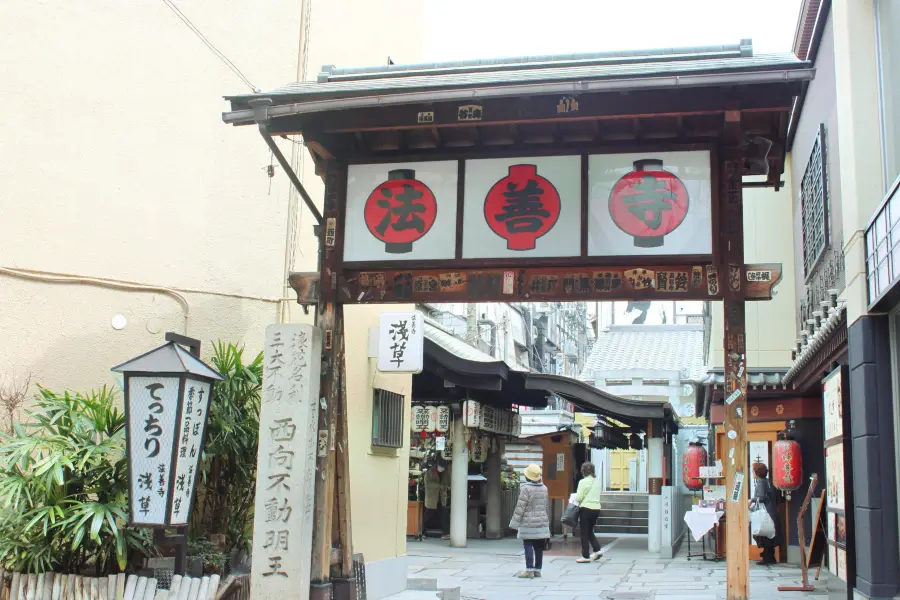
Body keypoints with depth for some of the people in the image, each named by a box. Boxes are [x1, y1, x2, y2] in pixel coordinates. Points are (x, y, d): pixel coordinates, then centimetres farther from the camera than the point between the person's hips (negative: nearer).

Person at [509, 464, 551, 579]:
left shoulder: (526, 488, -13)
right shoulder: (544, 488, 8)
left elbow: (520, 507, -13)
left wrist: (515, 522, -6)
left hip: (528, 523, -6)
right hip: (542, 522, 6)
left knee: (528, 546, -3)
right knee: (539, 547, 9)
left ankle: (529, 570, -5)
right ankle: (537, 569, 14)